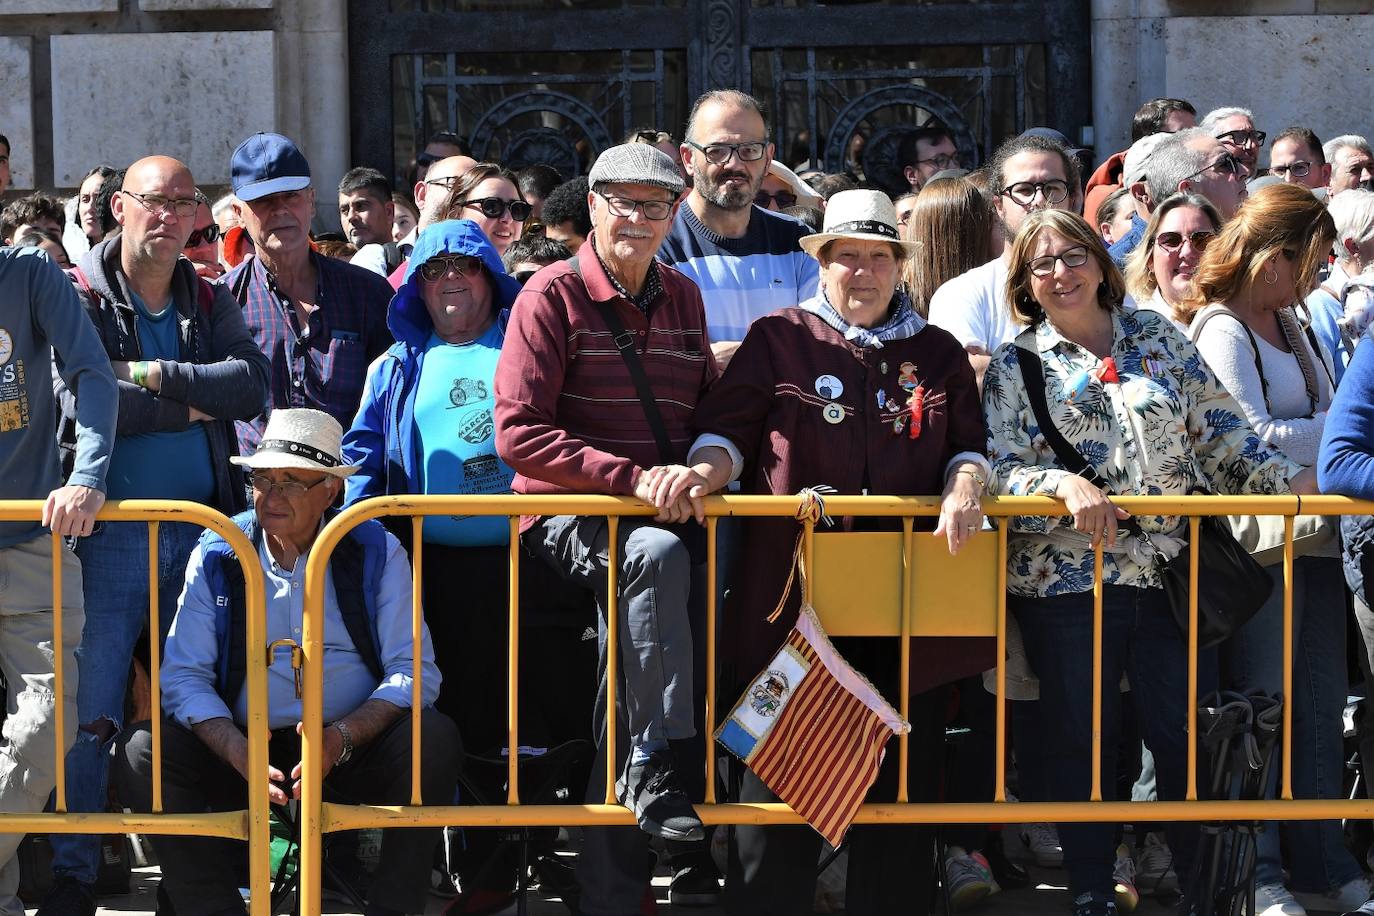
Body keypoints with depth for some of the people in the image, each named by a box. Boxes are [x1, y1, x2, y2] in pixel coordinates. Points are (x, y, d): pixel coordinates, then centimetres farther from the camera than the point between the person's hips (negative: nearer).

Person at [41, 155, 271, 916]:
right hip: (111, 531, -4)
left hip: (203, 527, 4)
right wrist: (192, 404, -9)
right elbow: (80, 405, -16)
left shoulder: (211, 303, 12)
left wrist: (151, 376, -14)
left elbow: (251, 384, -6)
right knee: (90, 708, -7)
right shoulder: (79, 300, -2)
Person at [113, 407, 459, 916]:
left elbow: (415, 671, -6)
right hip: (246, 746, 1)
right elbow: (184, 677, -4)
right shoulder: (216, 555, 1)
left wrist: (342, 737, -24)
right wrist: (239, 753, -24)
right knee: (141, 753, -24)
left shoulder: (377, 552, -1)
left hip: (354, 745, -1)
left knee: (434, 739, -30)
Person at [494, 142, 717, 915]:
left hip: (663, 519, 5)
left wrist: (702, 468, -4)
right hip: (568, 513, -5)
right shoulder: (553, 295, -2)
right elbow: (519, 432, -11)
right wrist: (632, 476, -18)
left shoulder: (682, 298, 17)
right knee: (657, 554, -35)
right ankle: (657, 761, -28)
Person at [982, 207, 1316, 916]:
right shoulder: (1014, 366, 4)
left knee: (1187, 733, 2)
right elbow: (1001, 471, -5)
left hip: (1170, 569, 1)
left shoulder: (1156, 338, 10)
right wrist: (1064, 485, -24)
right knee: (1078, 740, 6)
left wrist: (1287, 478, -3)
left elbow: (1220, 433, 10)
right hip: (1063, 579, -1)